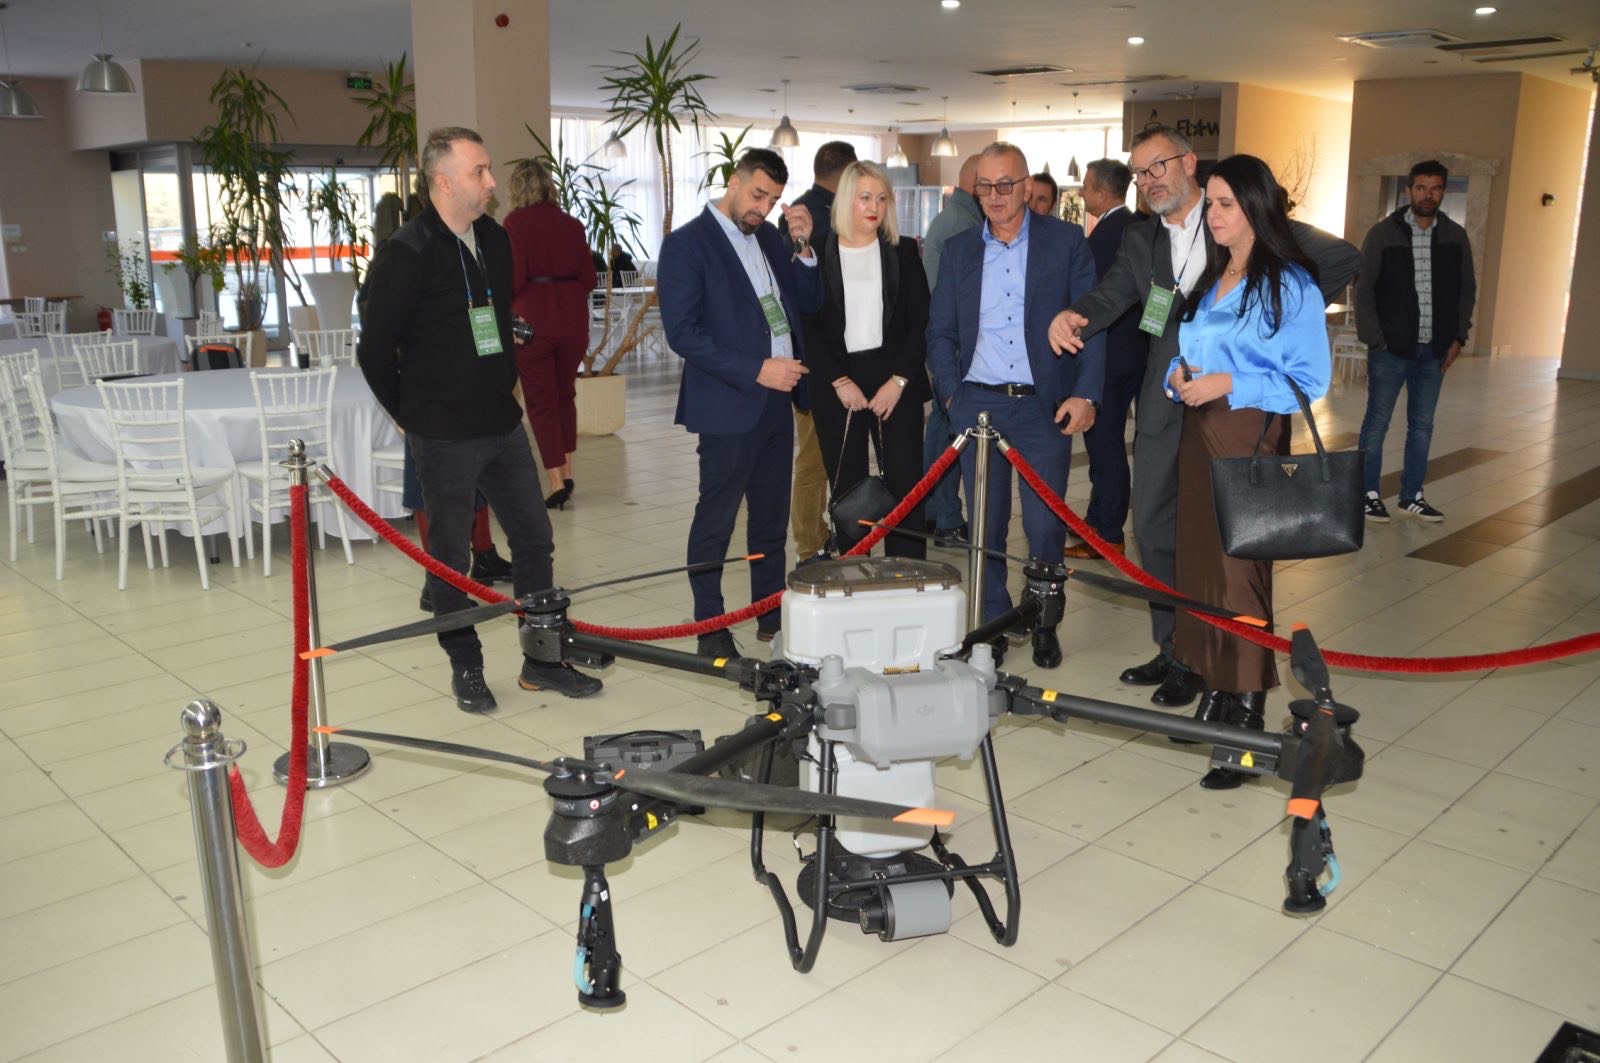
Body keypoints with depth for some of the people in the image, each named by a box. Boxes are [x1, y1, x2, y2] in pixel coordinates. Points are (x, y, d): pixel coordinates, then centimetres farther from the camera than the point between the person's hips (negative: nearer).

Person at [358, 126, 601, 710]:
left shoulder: (494, 239, 6)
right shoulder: (406, 254, -14)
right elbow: (375, 351, -9)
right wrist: (414, 416, 0)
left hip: (503, 423, 6)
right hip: (443, 437, -6)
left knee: (534, 539, 9)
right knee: (449, 556, 7)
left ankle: (543, 660, 22)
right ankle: (465, 667, 22)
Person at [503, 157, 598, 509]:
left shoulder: (515, 222, -7)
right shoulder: (572, 224, 4)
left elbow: (514, 278, -12)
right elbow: (588, 278, 6)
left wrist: (508, 310, 7)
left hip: (533, 319, -3)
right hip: (572, 319, 4)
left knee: (541, 401, 6)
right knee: (565, 394, 21)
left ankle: (557, 482, 3)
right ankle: (567, 471, 21)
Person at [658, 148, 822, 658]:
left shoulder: (769, 237, 12)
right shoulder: (686, 244, -8)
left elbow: (809, 303, 12)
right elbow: (683, 333, -16)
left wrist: (804, 247, -4)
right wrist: (757, 369, -19)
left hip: (776, 400, 7)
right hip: (728, 405, -7)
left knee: (772, 516, 15)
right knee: (716, 520, 2)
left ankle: (772, 613, 27)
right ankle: (710, 627, 14)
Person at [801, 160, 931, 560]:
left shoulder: (904, 251, 7)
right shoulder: (818, 253, 4)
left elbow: (920, 322, 3)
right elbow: (807, 325, 1)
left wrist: (899, 380, -7)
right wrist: (838, 381, -8)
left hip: (896, 383, 1)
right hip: (836, 387, 0)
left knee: (905, 484, -2)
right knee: (847, 489, 3)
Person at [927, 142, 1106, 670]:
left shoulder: (1067, 240, 1)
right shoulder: (958, 249, 9)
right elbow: (940, 330, 11)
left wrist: (1085, 393, -8)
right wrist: (950, 394, 0)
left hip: (1046, 406, -2)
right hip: (977, 404, 2)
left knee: (1045, 525, 1)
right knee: (985, 523, 7)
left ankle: (1045, 622, 20)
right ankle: (992, 623, 20)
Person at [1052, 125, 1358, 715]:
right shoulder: (1140, 240, 14)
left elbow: (1343, 259, 4)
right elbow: (1110, 294, -2)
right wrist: (1073, 314, -23)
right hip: (1164, 406, 5)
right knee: (1154, 529, 7)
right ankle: (1173, 651, 21)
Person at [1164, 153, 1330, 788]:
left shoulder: (1291, 286, -7)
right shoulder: (1209, 281, 14)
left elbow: (1310, 380, -10)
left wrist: (1229, 384, -19)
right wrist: (1179, 375, -1)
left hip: (1251, 438, -7)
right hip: (1198, 433, 7)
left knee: (1241, 571, -7)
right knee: (1197, 561, 8)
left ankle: (1248, 718, 0)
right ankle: (1214, 693, 19)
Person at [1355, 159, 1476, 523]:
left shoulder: (1455, 237, 6)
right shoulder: (1383, 233, -5)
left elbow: (1467, 289, 12)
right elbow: (1364, 290, -5)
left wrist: (1457, 337, 4)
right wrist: (1374, 340, -11)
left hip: (1434, 350, 4)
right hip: (1390, 347, -3)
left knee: (1422, 425, 9)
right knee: (1377, 422, 3)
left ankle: (1412, 495, 18)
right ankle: (1369, 493, 13)